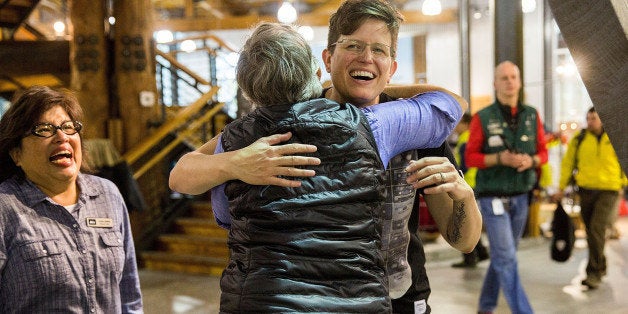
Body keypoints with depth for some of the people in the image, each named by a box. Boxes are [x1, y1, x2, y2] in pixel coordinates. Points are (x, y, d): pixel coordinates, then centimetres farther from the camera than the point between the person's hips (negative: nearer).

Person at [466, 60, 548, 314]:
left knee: (502, 256, 14)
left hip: (520, 197, 5)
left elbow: (543, 152, 10)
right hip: (493, 198, -5)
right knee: (506, 259, -8)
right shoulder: (482, 118, -6)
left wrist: (531, 160, -13)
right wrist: (501, 159, -20)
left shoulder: (532, 116, 5)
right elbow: (471, 158, -5)